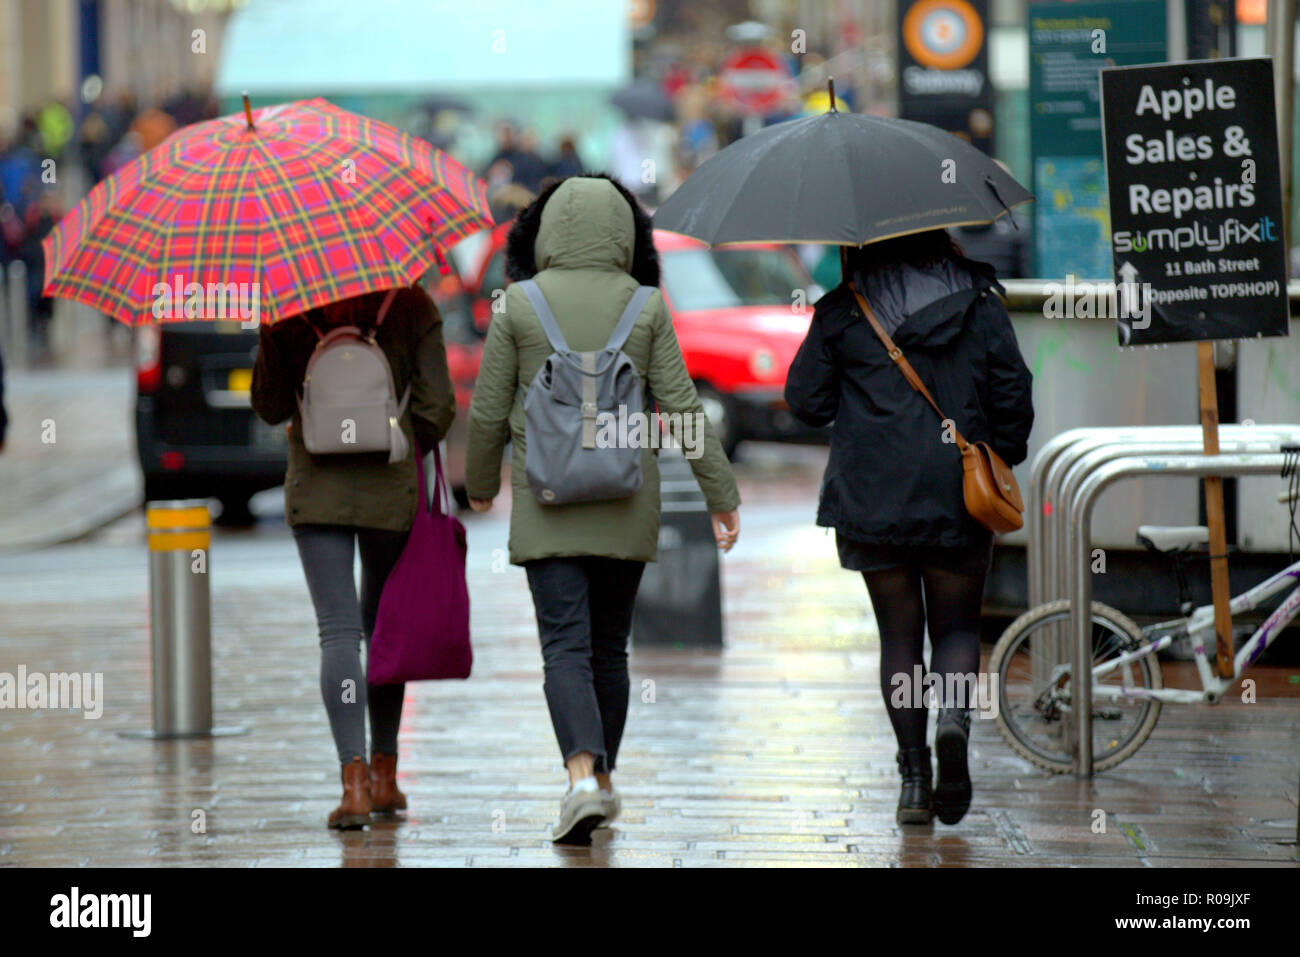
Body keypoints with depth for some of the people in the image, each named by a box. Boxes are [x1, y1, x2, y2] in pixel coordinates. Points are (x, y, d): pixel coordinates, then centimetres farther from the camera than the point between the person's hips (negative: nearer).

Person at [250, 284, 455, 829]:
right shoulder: (412, 305, -3)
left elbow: (270, 407, 3)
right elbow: (436, 406, -5)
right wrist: (402, 453, 10)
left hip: (316, 488, -1)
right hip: (391, 488, 1)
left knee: (339, 632, -5)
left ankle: (355, 781, -18)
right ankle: (385, 775, 24)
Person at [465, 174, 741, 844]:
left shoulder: (519, 305, -4)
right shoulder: (644, 306, 0)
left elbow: (488, 411, -1)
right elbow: (682, 406, -3)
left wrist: (481, 482, 17)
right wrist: (723, 497, 1)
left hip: (547, 502, -2)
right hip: (628, 504, 2)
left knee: (566, 646, -7)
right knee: (609, 645, 16)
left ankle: (584, 777, -26)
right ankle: (602, 778, 26)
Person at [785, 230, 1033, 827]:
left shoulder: (841, 312, -1)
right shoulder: (979, 302, 2)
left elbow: (805, 400, 2)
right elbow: (1012, 395, 0)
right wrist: (1000, 462, 15)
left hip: (871, 501, 0)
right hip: (958, 500, 0)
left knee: (899, 632, 9)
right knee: (957, 625, 13)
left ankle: (913, 775, 3)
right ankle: (954, 715, -18)